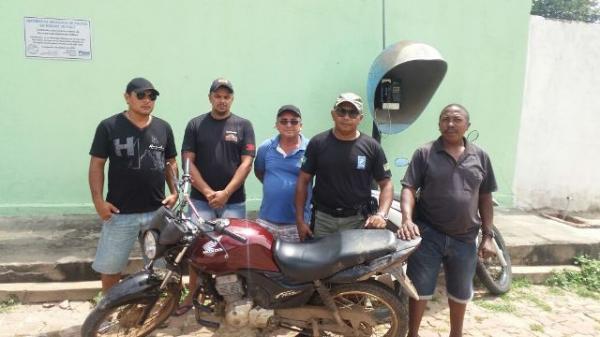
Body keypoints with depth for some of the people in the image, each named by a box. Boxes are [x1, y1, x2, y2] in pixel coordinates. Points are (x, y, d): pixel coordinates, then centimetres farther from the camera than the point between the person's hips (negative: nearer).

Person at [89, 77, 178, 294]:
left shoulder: (163, 128, 8)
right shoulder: (109, 127, -3)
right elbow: (96, 164, -2)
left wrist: (174, 192, 2)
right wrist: (98, 200, -11)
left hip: (157, 210, 3)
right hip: (120, 212, -2)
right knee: (110, 266, 7)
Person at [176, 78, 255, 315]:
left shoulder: (243, 125, 4)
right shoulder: (195, 125, 5)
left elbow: (246, 163, -3)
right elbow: (188, 162, 0)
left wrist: (226, 193, -12)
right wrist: (207, 192, -10)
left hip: (234, 201, 0)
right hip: (200, 199, 1)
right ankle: (192, 295, 19)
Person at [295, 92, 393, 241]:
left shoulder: (371, 147, 1)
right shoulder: (318, 143, 2)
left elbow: (386, 184, 3)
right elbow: (303, 181, 4)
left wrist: (381, 215, -13)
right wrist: (300, 220, -1)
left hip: (359, 220, 0)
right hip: (323, 218, 1)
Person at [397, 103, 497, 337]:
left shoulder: (480, 157, 5)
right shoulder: (424, 154, -3)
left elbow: (485, 198, 8)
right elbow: (409, 188, -9)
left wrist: (488, 236, 4)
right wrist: (407, 218, -25)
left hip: (465, 238, 3)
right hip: (428, 234, -3)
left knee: (461, 292, 19)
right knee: (420, 289, 5)